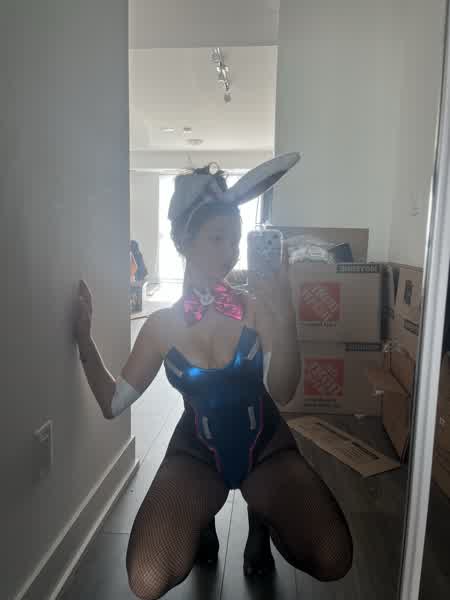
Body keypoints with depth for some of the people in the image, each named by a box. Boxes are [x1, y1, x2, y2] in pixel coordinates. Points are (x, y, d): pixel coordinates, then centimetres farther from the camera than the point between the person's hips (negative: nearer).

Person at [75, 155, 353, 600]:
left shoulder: (257, 307, -11)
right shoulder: (162, 325, -7)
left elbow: (282, 392, -23)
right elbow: (113, 403, -4)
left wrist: (284, 313, -35)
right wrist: (84, 338, -14)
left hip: (266, 448, 0)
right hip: (196, 454, 1)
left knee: (332, 561, -19)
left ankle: (261, 521, 13)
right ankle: (201, 523, 15)